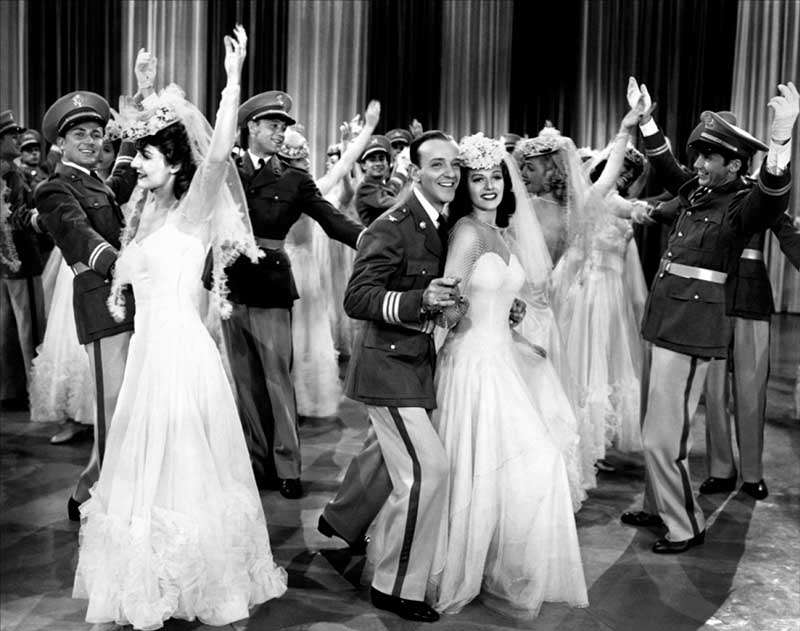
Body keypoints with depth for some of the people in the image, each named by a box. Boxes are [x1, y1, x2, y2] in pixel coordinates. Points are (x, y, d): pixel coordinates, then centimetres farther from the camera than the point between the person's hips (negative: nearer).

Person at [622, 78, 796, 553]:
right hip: (669, 317, 8)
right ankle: (660, 508, 33)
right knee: (662, 428, 18)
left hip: (694, 324, -8)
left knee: (663, 435, -4)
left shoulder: (743, 204, -13)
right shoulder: (698, 190, 9)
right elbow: (665, 165, 26)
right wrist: (647, 118, 23)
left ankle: (687, 527, 13)